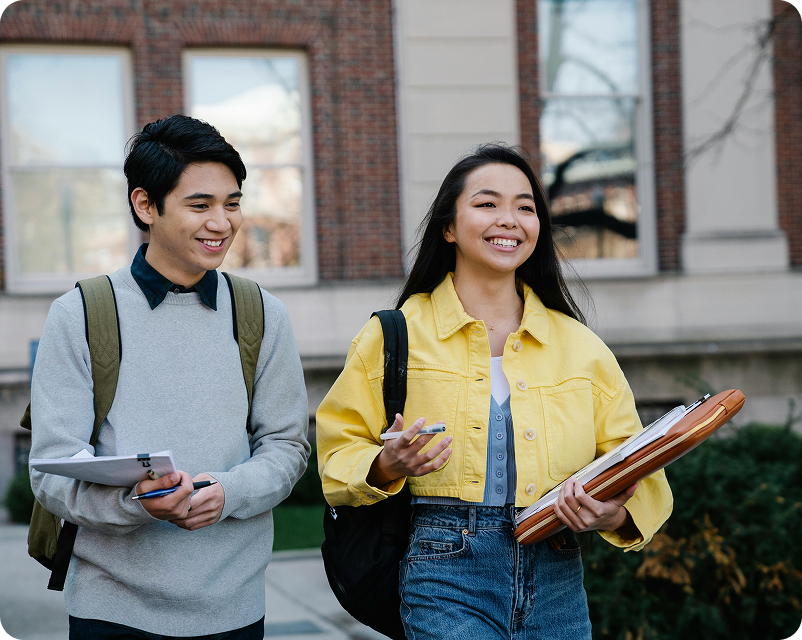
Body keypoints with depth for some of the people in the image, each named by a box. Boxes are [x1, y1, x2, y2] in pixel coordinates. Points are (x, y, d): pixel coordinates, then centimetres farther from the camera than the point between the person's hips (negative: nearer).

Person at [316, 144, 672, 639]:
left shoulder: (580, 346, 9)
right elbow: (340, 452, 6)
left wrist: (615, 514, -12)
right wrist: (386, 466, -15)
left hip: (558, 584, 3)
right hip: (446, 585, -3)